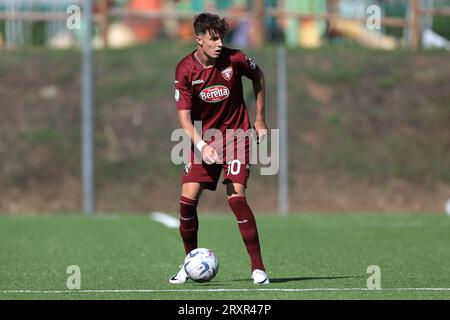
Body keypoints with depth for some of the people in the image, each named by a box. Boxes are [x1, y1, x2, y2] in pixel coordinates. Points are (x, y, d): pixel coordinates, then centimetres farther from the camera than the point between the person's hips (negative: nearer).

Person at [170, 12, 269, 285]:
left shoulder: (234, 59, -13)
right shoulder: (185, 70, -12)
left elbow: (258, 77, 9)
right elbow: (184, 115, -12)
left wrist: (260, 119, 10)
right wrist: (200, 145, -28)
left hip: (236, 135, -2)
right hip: (203, 140, 2)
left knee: (236, 197, -16)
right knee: (188, 198, -8)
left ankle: (258, 267, -10)